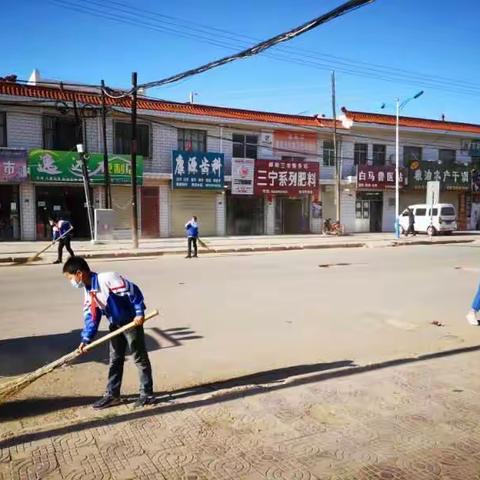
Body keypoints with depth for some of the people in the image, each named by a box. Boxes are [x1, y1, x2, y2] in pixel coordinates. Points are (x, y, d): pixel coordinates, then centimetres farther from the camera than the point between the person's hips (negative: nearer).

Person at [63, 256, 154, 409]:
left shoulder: (107, 278, -27)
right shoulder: (88, 291, 2)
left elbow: (132, 291, -27)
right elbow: (91, 316, 5)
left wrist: (139, 313, -26)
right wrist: (86, 339, -1)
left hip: (132, 322, -9)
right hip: (115, 325, 9)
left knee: (140, 358, 2)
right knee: (115, 361, 14)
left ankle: (147, 394, 11)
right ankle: (112, 395, 24)